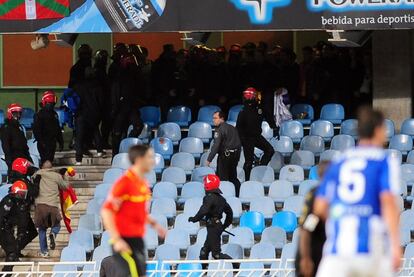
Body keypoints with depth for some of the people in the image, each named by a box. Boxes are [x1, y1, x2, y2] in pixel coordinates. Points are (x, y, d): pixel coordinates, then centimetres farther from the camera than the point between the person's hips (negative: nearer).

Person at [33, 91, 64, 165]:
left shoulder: (54, 114, 17)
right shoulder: (39, 115, -5)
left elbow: (58, 130, 22)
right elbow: (36, 130, -11)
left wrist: (61, 142, 18)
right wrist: (41, 142, -18)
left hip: (52, 144, 7)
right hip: (44, 144, -7)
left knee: (50, 160, 8)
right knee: (45, 161, -14)